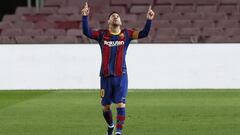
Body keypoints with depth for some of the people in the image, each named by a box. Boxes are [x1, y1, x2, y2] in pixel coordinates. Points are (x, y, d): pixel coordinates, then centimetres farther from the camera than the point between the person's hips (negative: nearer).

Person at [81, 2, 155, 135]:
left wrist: (149, 20, -15)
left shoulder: (126, 34, 5)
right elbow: (87, 32, -5)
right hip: (105, 76, 1)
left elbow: (143, 33, -1)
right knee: (105, 106, 9)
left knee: (121, 104, -11)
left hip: (121, 75, -1)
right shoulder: (102, 34, 5)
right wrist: (85, 16, -17)